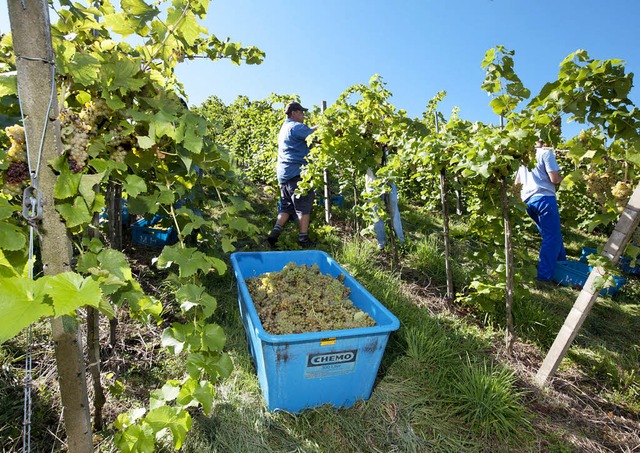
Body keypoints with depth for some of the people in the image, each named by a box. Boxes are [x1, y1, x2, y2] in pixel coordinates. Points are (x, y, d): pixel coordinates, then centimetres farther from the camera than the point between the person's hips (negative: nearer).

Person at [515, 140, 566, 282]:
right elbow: (554, 178, -8)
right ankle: (545, 275, -4)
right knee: (552, 237, -2)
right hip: (544, 197, -8)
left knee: (552, 235, 21)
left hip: (528, 200, 8)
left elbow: (517, 183, 22)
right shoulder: (546, 153, -2)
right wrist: (564, 178, 11)